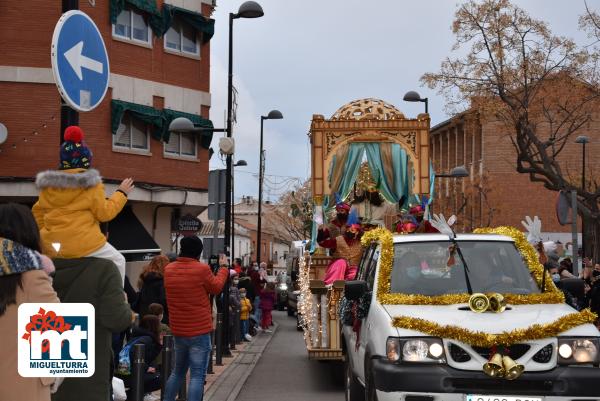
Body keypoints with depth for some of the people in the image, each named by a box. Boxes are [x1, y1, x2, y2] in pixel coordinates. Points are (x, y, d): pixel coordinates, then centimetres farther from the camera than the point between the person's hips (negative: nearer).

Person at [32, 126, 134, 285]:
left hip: (51, 246, 6)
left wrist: (46, 232, 31)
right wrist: (121, 193, 5)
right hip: (83, 245, -5)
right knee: (117, 261, 11)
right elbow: (105, 212, -5)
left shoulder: (48, 183, 10)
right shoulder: (90, 183, -8)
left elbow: (38, 212, 18)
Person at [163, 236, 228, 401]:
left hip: (178, 330, 6)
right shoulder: (202, 269, -15)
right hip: (199, 331, -6)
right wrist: (223, 268, 16)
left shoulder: (169, 269, 1)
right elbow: (216, 288, 2)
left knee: (178, 371, 22)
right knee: (197, 375, -3)